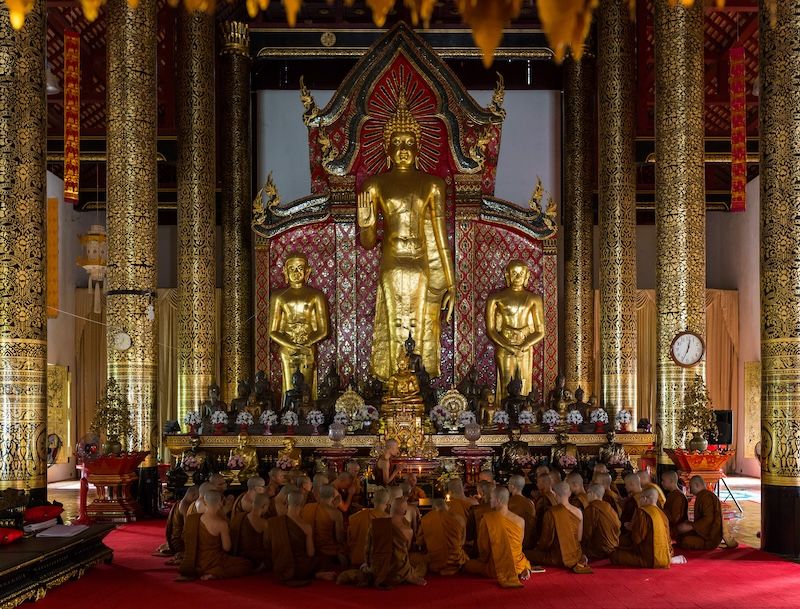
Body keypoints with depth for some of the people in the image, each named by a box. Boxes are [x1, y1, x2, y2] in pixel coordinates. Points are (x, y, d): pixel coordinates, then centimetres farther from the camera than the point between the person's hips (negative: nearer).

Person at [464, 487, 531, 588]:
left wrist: (484, 559, 15)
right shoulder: (520, 520, -7)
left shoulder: (487, 519, -16)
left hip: (498, 569, -4)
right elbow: (519, 545, 6)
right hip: (518, 567, 4)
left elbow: (483, 548, -7)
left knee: (467, 565, 14)